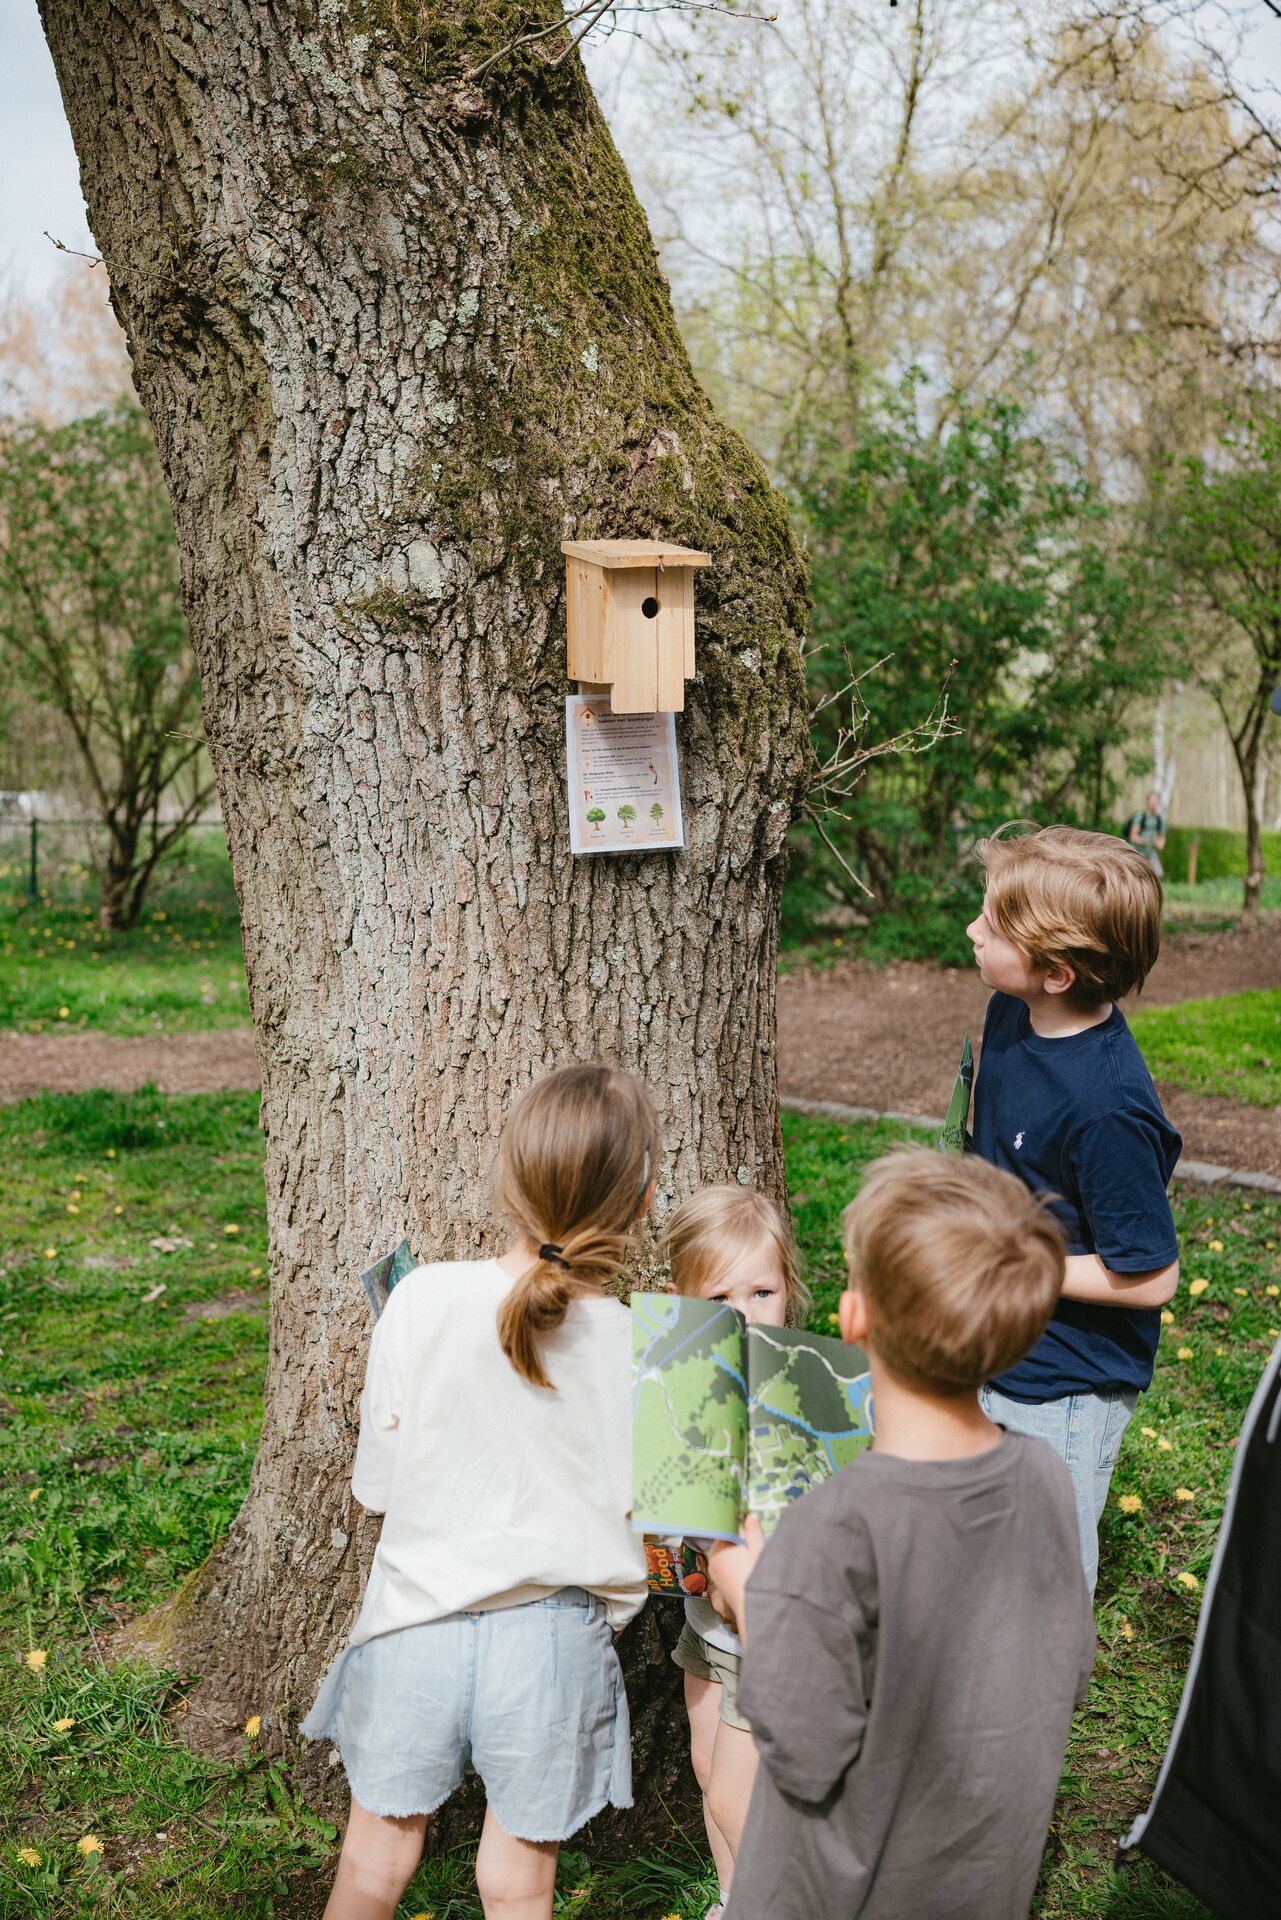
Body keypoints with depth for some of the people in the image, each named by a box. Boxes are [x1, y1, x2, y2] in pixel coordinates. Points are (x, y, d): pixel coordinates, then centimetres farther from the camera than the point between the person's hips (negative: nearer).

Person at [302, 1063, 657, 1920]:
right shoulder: (639, 1349, -17)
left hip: (416, 1624, 1)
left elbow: (376, 1483, -6)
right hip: (552, 1639, 0)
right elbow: (645, 1530, -7)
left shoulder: (422, 1299, -17)